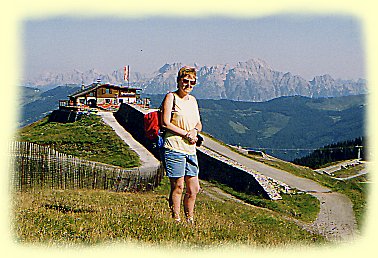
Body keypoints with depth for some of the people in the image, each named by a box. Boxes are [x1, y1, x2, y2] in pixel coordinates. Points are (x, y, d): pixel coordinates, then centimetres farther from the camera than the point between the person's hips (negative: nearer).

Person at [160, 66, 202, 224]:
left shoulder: (193, 100, 18)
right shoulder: (171, 97, -3)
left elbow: (199, 124, 20)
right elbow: (165, 123, -11)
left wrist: (194, 130, -3)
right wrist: (186, 134, -12)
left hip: (190, 150, 7)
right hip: (174, 148, -7)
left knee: (194, 189, 7)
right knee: (178, 187, -4)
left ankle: (190, 220, 19)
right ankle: (176, 220, 6)